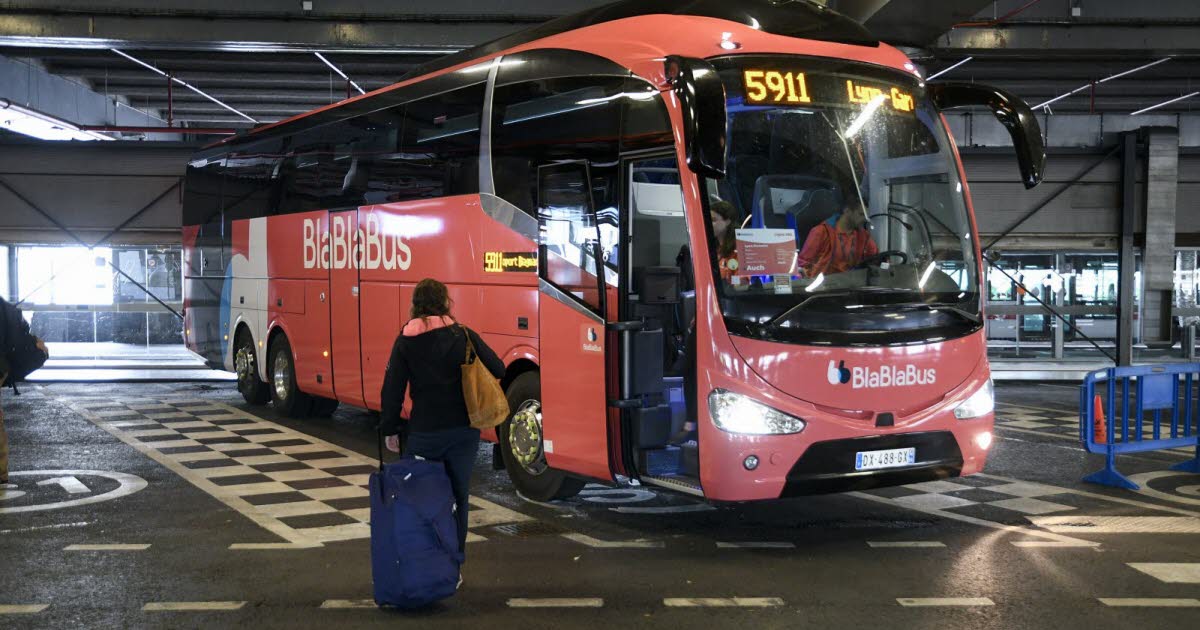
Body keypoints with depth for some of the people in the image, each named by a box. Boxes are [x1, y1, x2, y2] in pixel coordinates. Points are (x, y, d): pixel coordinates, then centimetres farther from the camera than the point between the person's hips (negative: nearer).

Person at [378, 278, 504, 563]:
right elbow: (498, 370, 3)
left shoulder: (405, 341, -2)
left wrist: (390, 430, 8)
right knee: (458, 498, 9)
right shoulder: (464, 335, -1)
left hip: (424, 434, -1)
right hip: (463, 432, 1)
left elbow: (392, 390, -1)